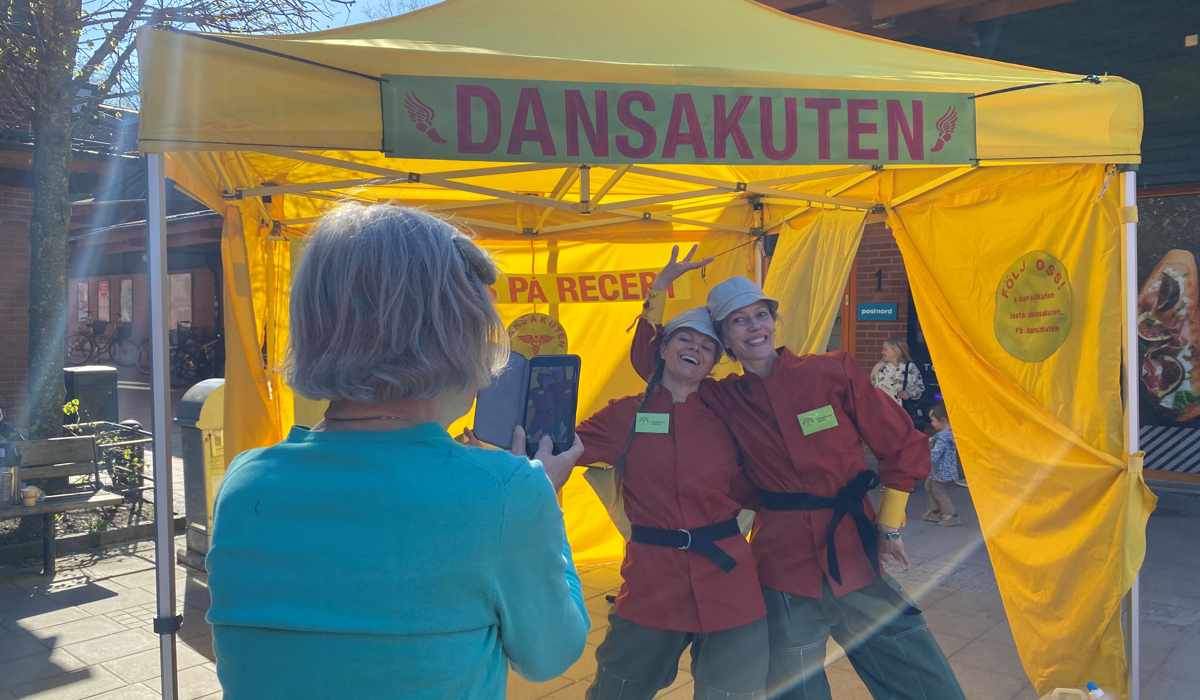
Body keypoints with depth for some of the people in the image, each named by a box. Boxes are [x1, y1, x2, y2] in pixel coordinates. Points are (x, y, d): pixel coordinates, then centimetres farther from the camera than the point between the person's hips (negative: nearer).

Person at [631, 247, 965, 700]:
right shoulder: (723, 399, 0)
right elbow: (648, 360, 7)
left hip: (857, 560, 0)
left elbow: (901, 447, 4)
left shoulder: (834, 371, -5)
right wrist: (660, 288, -2)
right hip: (784, 574, 1)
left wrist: (889, 525, 6)